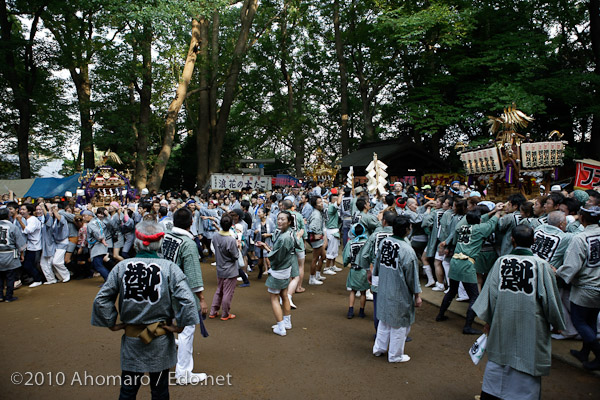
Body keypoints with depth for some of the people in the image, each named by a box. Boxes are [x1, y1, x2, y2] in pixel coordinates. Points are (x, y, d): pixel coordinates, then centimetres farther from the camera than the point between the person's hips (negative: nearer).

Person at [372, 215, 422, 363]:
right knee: (399, 324, 11)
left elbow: (377, 263, 10)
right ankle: (395, 355, 27)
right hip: (399, 294, -6)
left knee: (384, 320, 23)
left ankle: (379, 348, 36)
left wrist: (374, 274, 27)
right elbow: (412, 276, -15)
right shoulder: (407, 250, -24)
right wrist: (417, 296, -4)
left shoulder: (384, 242, -4)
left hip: (383, 290, 7)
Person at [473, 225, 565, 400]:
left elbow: (491, 293, -2)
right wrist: (557, 323, 11)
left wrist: (488, 320, 10)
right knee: (528, 361, 12)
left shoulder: (501, 262, -6)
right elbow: (551, 300, -6)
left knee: (497, 359, 17)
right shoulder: (541, 265, -12)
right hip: (530, 326, -2)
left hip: (502, 322, 3)